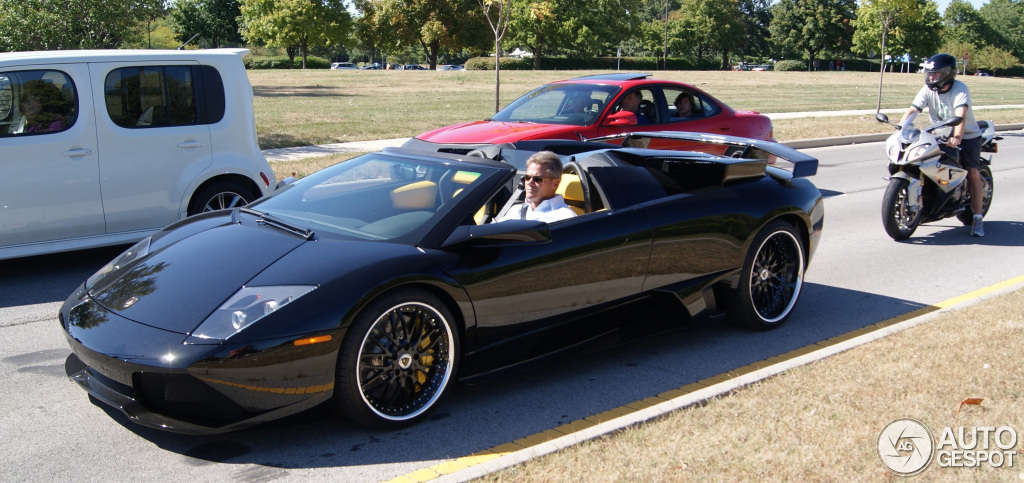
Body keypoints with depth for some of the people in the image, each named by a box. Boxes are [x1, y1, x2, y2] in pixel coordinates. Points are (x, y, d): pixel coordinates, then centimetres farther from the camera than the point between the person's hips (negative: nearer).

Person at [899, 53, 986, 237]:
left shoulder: (960, 89, -20)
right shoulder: (928, 90, -5)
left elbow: (961, 115, -35)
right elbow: (912, 110, -14)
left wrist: (957, 138, -52)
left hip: (967, 136, -5)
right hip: (940, 136, 5)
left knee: (973, 173, -18)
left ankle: (977, 219, -13)